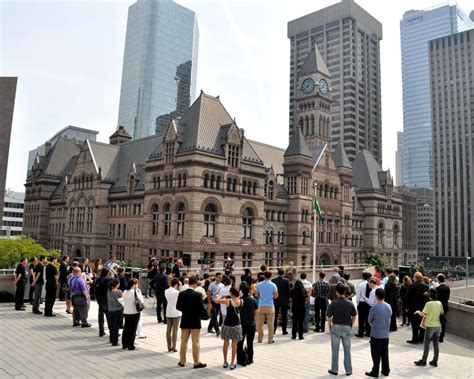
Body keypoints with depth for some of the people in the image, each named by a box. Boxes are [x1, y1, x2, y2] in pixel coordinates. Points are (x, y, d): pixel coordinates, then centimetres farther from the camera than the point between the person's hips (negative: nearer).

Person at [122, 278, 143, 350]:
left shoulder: (125, 292, 2)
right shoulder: (135, 292, -17)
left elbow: (124, 301, 8)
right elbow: (141, 301, -10)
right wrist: (139, 291, -5)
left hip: (126, 313, 6)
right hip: (134, 313, -6)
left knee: (126, 329, 15)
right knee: (132, 330, 3)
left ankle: (124, 345, 24)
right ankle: (131, 346, 8)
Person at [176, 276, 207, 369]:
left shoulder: (181, 294, -6)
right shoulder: (198, 295, -18)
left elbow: (178, 307, 1)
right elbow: (202, 309, -16)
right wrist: (205, 311, 6)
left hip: (185, 321, 4)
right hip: (195, 321, -4)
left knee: (184, 341, 14)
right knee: (195, 342, 4)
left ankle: (182, 361, 22)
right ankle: (197, 362, 10)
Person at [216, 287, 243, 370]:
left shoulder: (228, 301, -17)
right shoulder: (241, 301, -8)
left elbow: (216, 300, -11)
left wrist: (222, 296, 4)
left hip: (227, 325, -1)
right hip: (236, 325, 1)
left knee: (226, 343, 14)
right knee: (234, 344, 9)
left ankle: (225, 362, 22)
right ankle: (232, 363, 12)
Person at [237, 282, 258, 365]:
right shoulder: (253, 300, -8)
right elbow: (255, 313, -3)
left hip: (241, 324, 0)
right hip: (251, 324, 0)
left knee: (240, 343, 12)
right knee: (250, 343, 11)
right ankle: (250, 359, 15)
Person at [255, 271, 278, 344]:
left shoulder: (259, 285, -1)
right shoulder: (273, 285, -5)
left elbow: (256, 295, 3)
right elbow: (276, 296, -3)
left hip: (261, 306, 1)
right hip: (270, 306, -1)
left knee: (260, 324, 9)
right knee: (270, 324, 5)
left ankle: (260, 339, 13)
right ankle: (270, 339, 7)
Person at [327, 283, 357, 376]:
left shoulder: (333, 303, -13)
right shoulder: (350, 304, -6)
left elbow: (329, 317, -10)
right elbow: (354, 316, 2)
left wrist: (330, 327, 5)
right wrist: (350, 326, 14)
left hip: (336, 327, -2)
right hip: (347, 328, 2)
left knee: (335, 350, 9)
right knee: (347, 350, 13)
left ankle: (334, 370, 16)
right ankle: (348, 370, 18)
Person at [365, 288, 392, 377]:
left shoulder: (374, 307, -20)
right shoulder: (389, 307, -5)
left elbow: (370, 320, -8)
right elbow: (389, 318, 6)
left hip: (376, 334, -5)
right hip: (386, 334, 5)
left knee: (376, 354, 5)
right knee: (385, 353, 17)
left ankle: (375, 372, 12)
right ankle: (386, 371, 26)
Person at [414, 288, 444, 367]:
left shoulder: (429, 304, -16)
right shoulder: (439, 303, 1)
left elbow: (422, 314, -17)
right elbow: (441, 313, 12)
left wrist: (418, 311, 2)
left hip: (430, 326, -5)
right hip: (438, 325, 5)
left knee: (426, 344, 3)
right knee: (436, 344, 11)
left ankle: (423, 361, 9)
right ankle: (435, 361, 16)